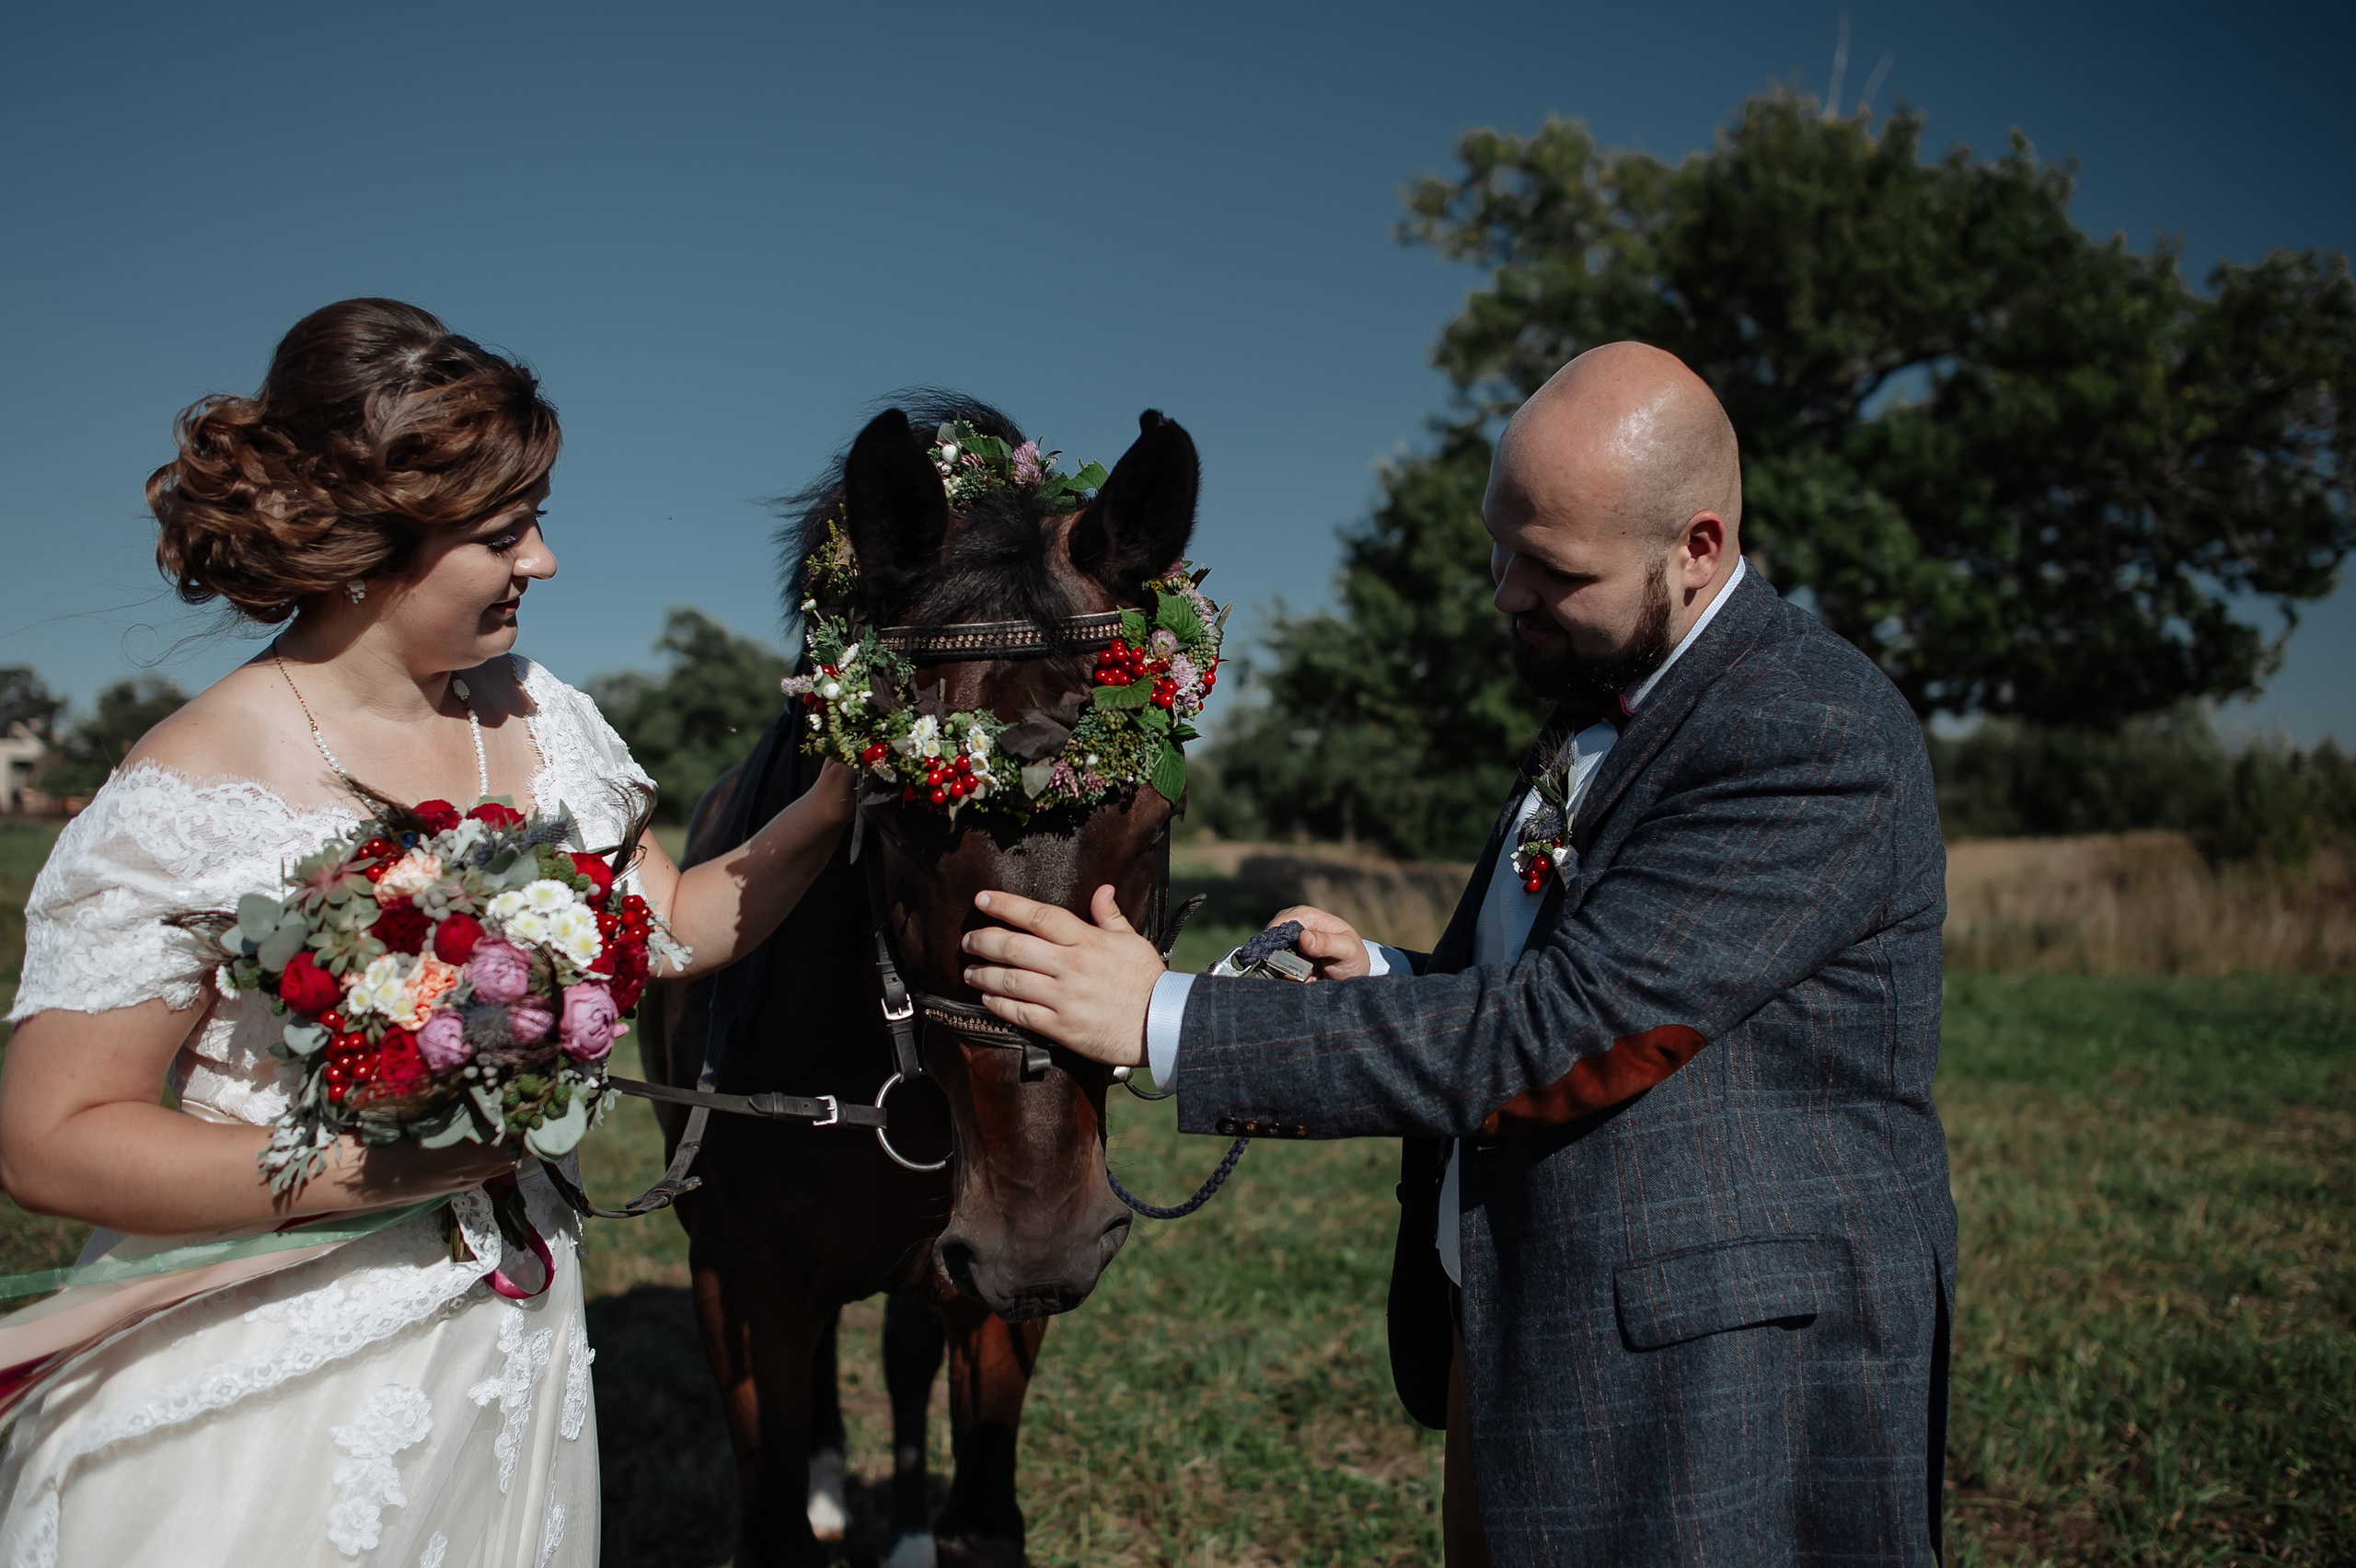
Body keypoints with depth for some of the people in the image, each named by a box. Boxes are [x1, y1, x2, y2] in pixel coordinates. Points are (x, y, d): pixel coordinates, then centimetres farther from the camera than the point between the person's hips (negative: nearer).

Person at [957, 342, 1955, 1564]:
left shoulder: (1817, 742, -21)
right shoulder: (1593, 707, 8)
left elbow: (1562, 1035, -27)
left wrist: (1169, 1024, -26)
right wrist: (1383, 983, -4)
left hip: (1721, 1399, -8)